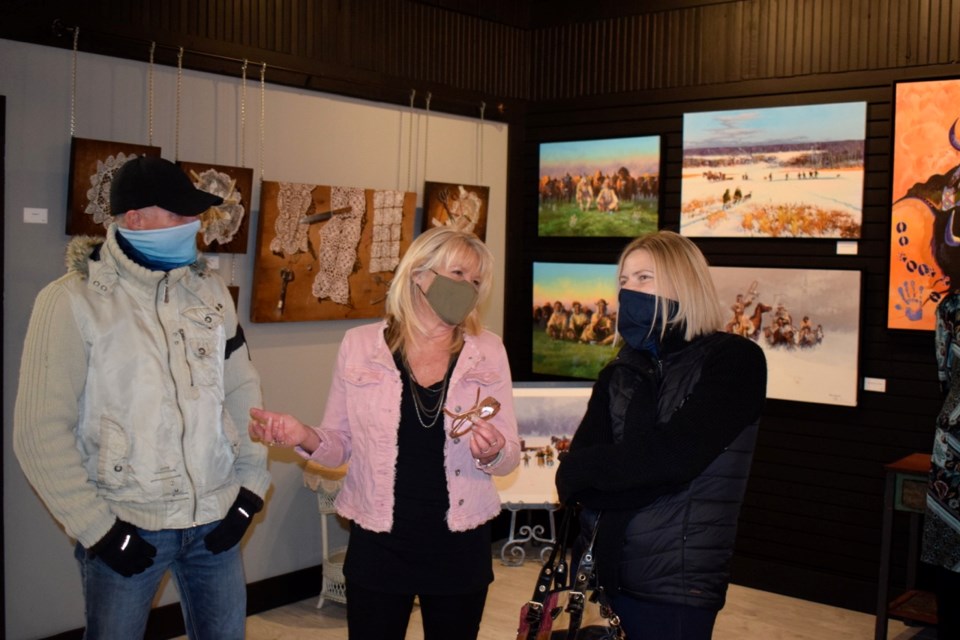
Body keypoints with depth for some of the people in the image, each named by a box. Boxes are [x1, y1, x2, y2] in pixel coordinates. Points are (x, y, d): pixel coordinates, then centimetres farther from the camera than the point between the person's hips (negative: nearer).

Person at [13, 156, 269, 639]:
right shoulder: (73, 300, -10)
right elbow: (41, 431, -11)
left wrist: (251, 489, 1)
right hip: (125, 528, -4)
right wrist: (97, 529, -12)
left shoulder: (209, 290, 4)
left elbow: (242, 392, 8)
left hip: (215, 522, 4)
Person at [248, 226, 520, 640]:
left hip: (461, 546, 1)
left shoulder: (489, 351, -1)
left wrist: (491, 453, -20)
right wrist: (305, 438, -17)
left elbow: (510, 458, 1)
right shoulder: (359, 345, -4)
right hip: (378, 544, -1)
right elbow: (341, 445, 3)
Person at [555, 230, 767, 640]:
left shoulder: (735, 360, -7)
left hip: (678, 581, -5)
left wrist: (589, 468, -6)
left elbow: (670, 457, -18)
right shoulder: (620, 372, 9)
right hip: (605, 571, 5)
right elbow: (569, 477, 0)